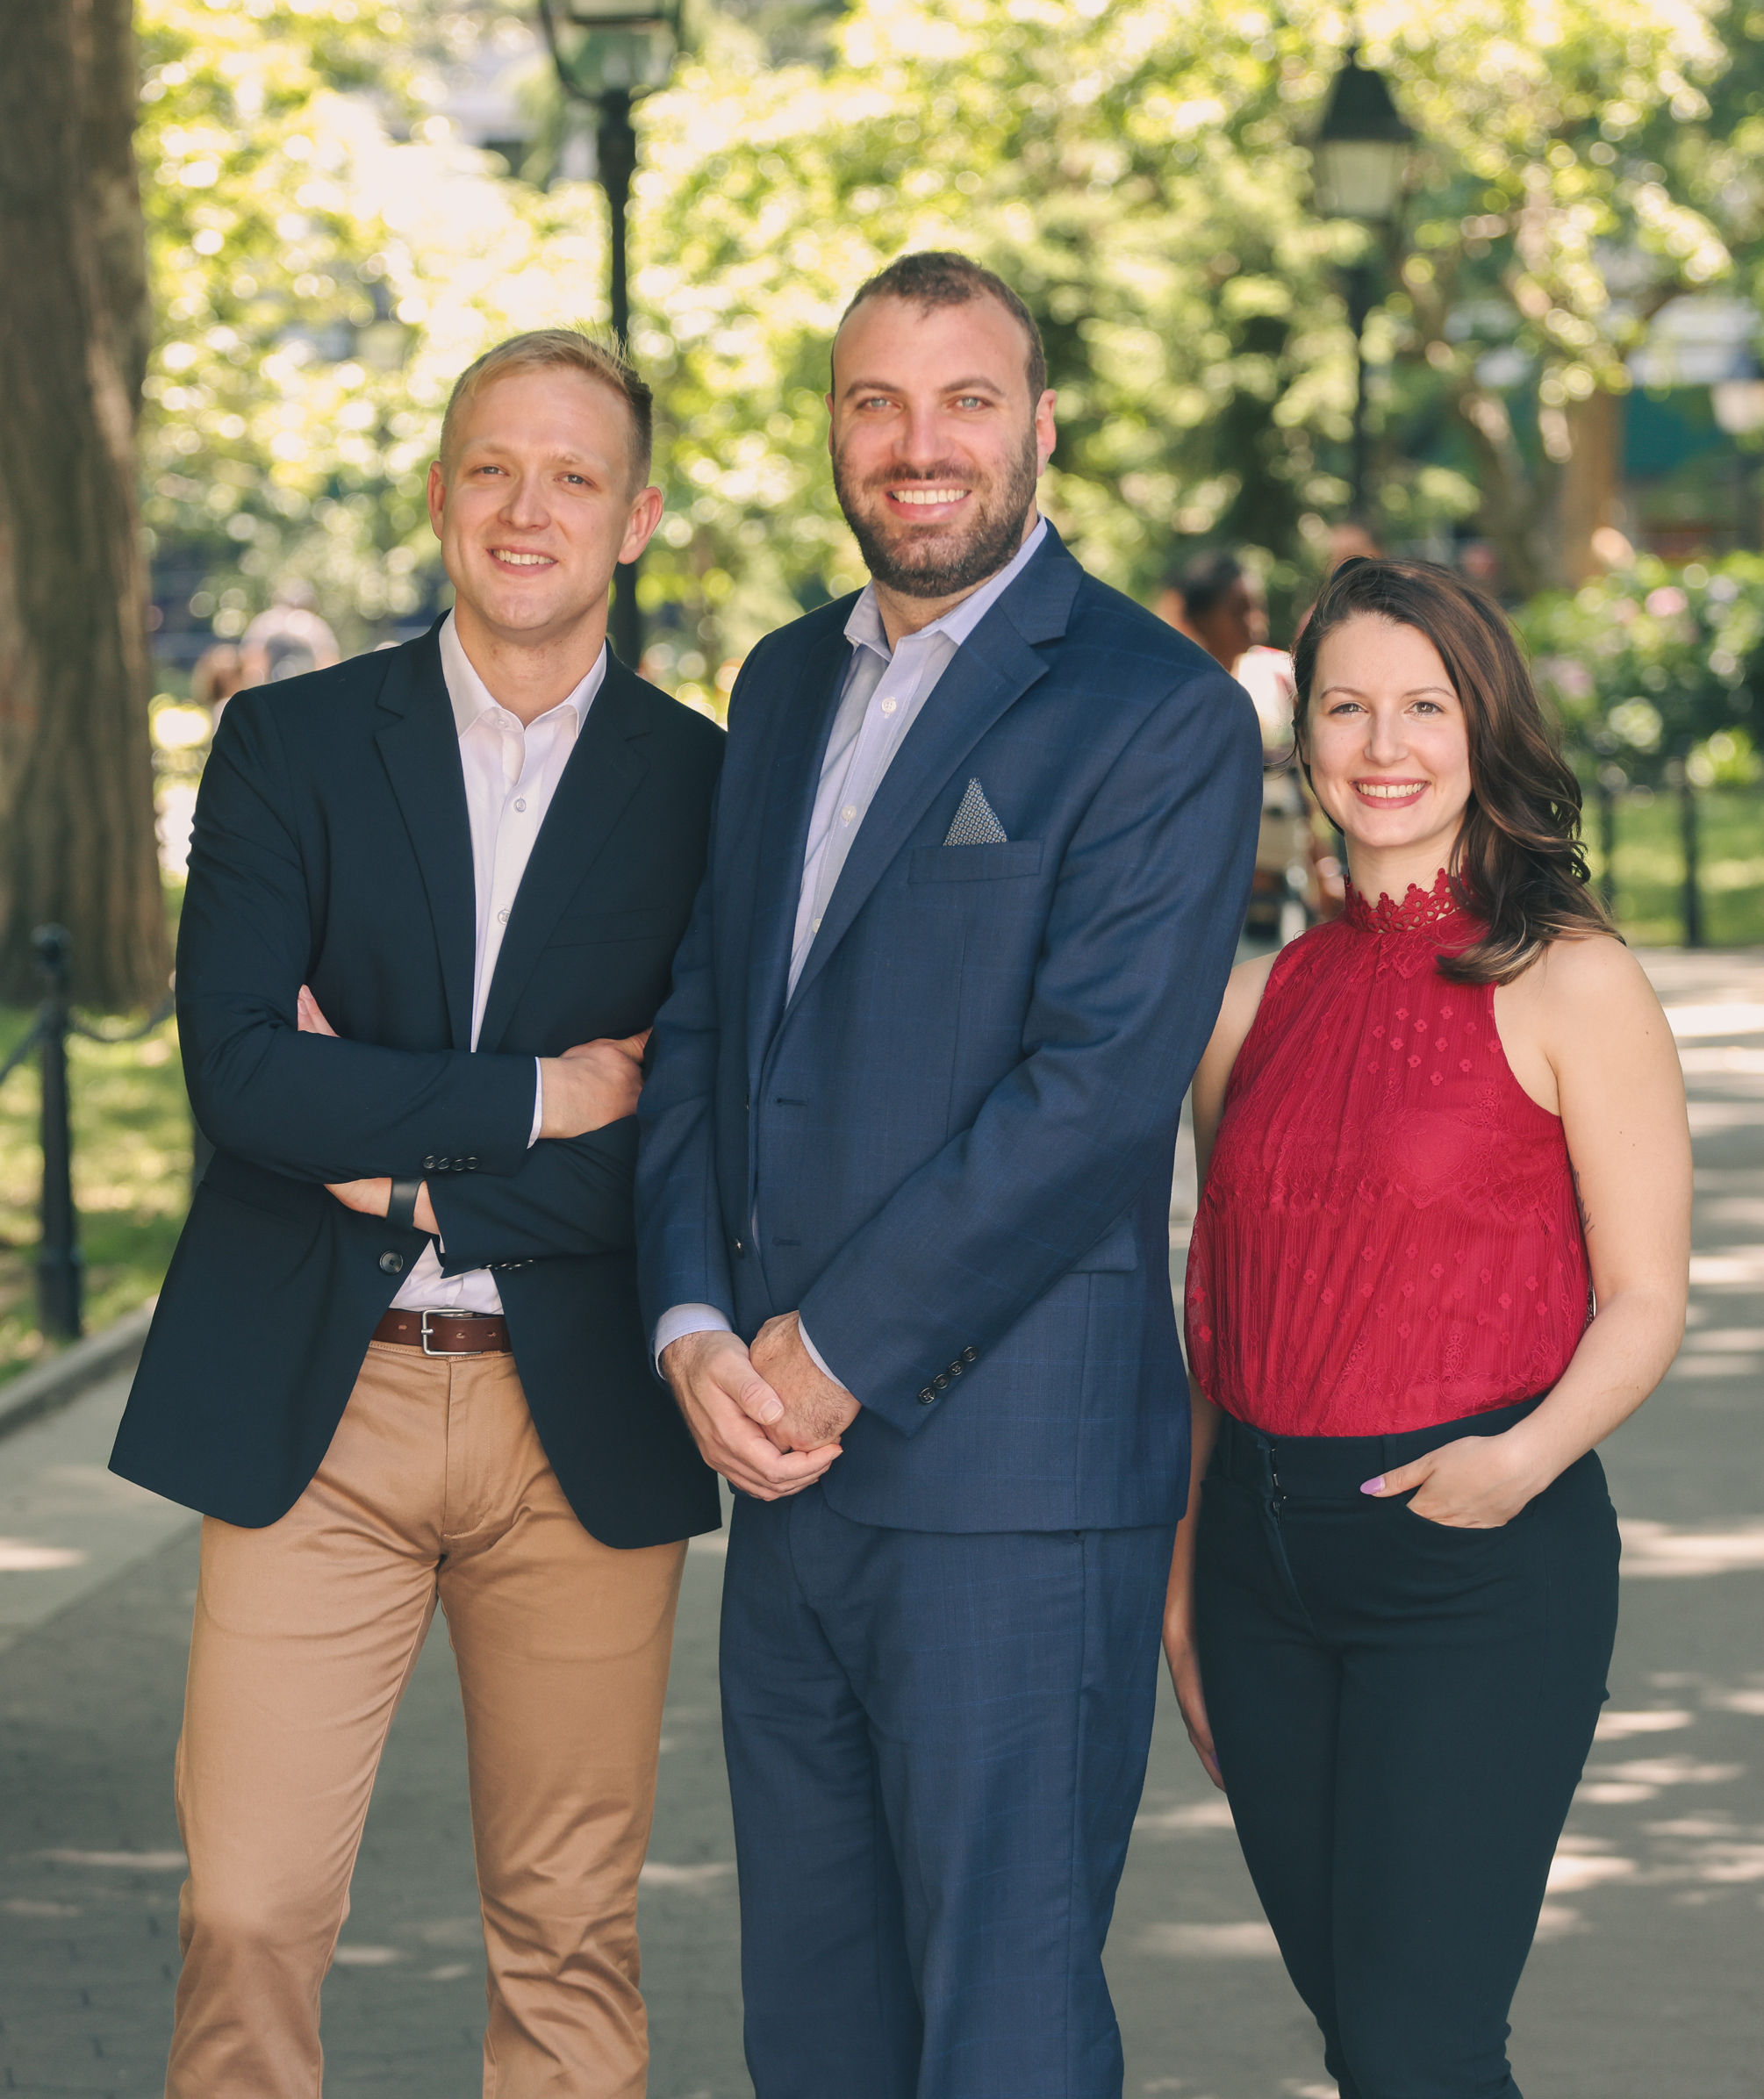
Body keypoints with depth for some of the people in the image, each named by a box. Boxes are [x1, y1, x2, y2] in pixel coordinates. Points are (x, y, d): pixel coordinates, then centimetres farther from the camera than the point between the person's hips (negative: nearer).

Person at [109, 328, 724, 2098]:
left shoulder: (707, 787, 4)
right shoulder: (289, 743, 5)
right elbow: (237, 1071, -8)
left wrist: (412, 1164, -9)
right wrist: (537, 1101, -11)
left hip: (582, 1420, 0)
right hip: (311, 1412, 0)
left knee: (571, 1937, 6)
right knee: (244, 1920, -3)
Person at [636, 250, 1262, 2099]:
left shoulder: (1159, 715, -7)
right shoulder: (785, 686, 16)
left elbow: (1099, 1084, -16)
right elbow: (700, 1027, 14)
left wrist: (836, 1352, -15)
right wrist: (694, 1328, -2)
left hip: (1009, 1470, -7)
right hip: (786, 1458, 7)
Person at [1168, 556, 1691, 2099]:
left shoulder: (1570, 986, -5)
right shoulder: (1259, 1003, 10)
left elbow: (1646, 1299, -4)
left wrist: (1530, 1454, -22)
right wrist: (1182, 1583, 16)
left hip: (1481, 1563, -5)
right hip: (1264, 1555, 5)